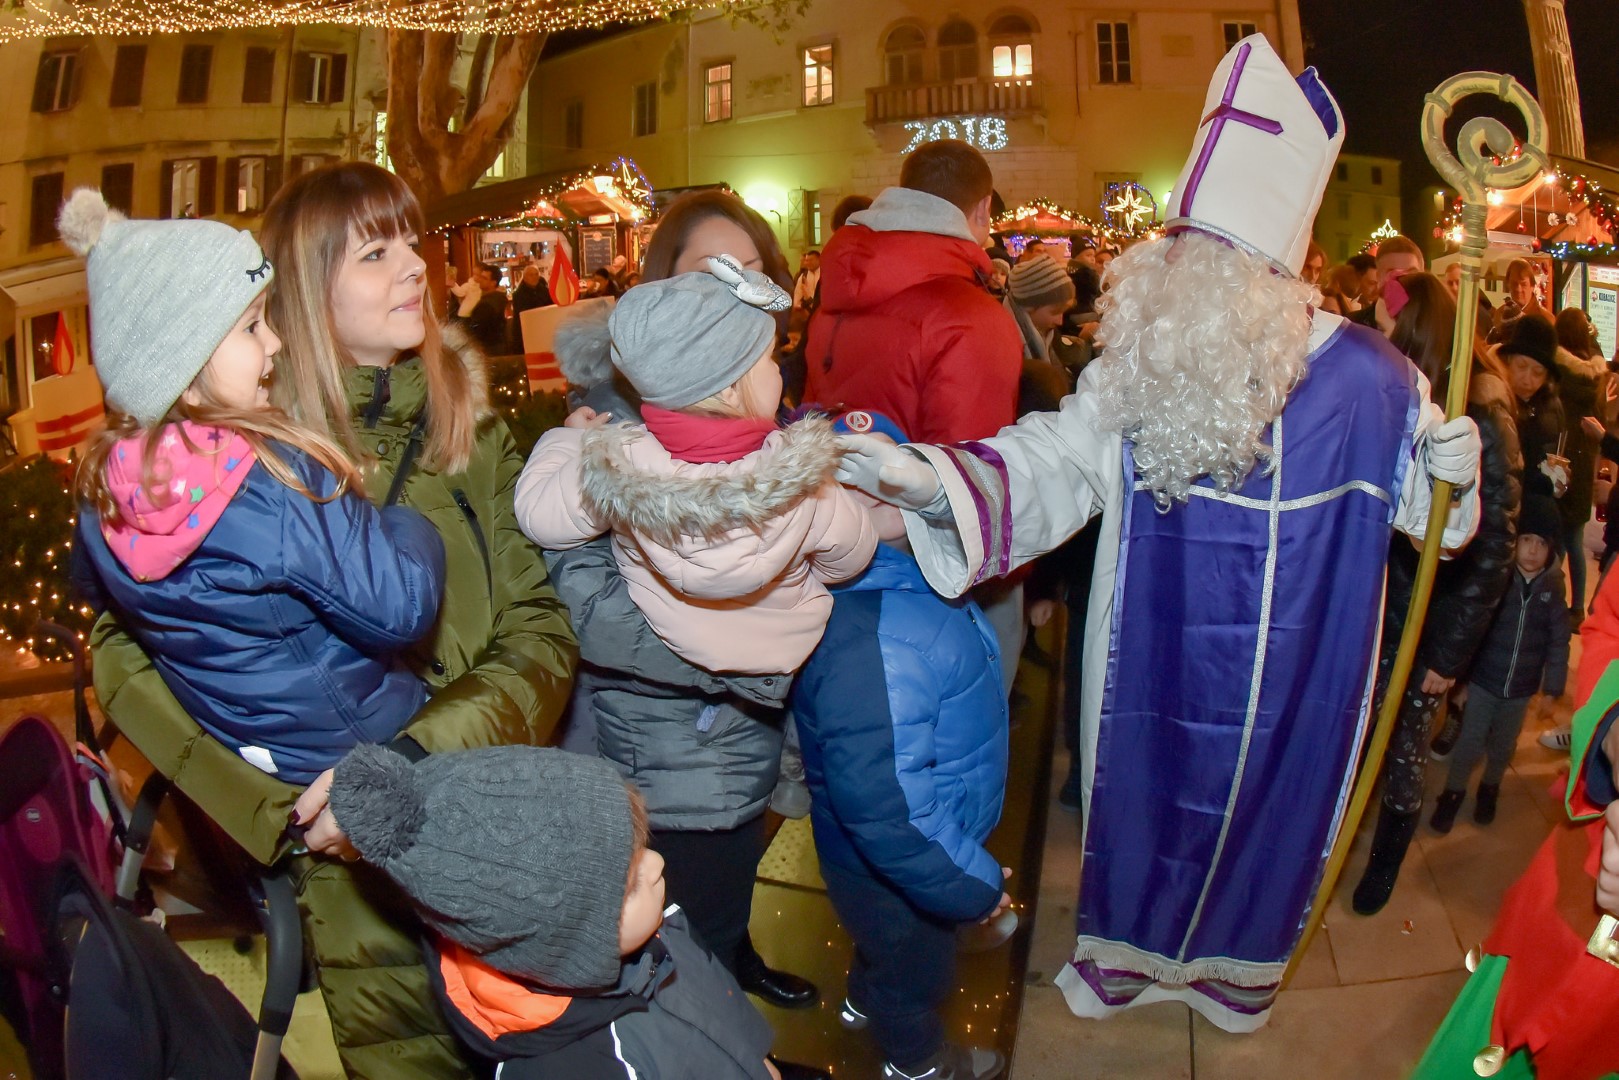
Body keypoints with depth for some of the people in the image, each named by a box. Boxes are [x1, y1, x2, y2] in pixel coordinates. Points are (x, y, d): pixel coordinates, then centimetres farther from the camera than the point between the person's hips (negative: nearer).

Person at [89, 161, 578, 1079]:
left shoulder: (469, 425, -1)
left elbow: (543, 626, -8)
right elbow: (128, 652, -9)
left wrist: (420, 753, -24)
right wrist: (282, 802, -18)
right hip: (355, 857, -3)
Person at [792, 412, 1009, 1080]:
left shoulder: (896, 568, -11)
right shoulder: (872, 641, -41)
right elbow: (885, 806, -38)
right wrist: (973, 886, -25)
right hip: (897, 871, -8)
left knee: (889, 945, 36)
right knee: (917, 963, 24)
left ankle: (865, 1001, 66)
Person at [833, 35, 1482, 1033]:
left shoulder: (1366, 378, -13)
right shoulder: (1138, 377, -13)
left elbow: (1418, 496, 3)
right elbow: (1050, 458, -23)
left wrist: (1455, 468, -20)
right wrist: (932, 477, -39)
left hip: (1291, 690, 0)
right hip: (1161, 677, 0)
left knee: (1260, 811, 20)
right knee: (1145, 802, 18)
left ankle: (1236, 963, 51)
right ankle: (1127, 955, 48)